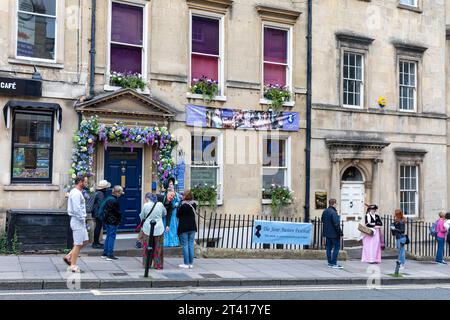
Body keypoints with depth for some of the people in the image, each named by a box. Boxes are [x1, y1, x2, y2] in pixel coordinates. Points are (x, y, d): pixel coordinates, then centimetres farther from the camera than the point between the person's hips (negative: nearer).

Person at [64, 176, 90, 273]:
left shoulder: (78, 193, 16)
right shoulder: (76, 193, -17)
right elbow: (77, 209, -25)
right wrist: (82, 218, -15)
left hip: (80, 222, 10)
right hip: (77, 221, -10)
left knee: (85, 241, 15)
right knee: (78, 244, -3)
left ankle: (69, 256, 19)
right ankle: (73, 266, 5)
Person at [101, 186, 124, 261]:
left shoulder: (108, 198, 10)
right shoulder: (114, 201, -18)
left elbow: (104, 209, 15)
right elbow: (118, 212, -14)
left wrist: (105, 219, 17)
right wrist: (119, 220, 1)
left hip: (107, 221, 9)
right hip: (113, 222, -9)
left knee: (108, 237, 16)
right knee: (112, 237, -3)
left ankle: (105, 254, 20)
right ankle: (110, 255, -2)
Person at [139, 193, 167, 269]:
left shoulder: (145, 205, -8)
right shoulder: (160, 204, -3)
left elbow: (142, 217, 4)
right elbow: (165, 213, 14)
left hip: (147, 229, -1)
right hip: (159, 230, 1)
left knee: (147, 248, 12)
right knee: (158, 248, 8)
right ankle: (158, 265, 11)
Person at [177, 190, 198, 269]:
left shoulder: (183, 206, -15)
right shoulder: (194, 205, 2)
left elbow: (178, 215, -7)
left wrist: (178, 207, 8)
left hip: (184, 228, -5)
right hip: (192, 227, 5)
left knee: (185, 245, 0)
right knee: (191, 245, 9)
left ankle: (186, 263, 1)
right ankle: (191, 263, 11)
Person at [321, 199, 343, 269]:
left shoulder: (325, 211, 7)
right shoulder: (333, 212, -20)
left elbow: (323, 220, 19)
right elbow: (336, 224, -21)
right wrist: (340, 232, -15)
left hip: (327, 232, 9)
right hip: (334, 233, -8)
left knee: (329, 247, 12)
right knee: (337, 247, -1)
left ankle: (330, 263, 17)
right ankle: (334, 263, -3)